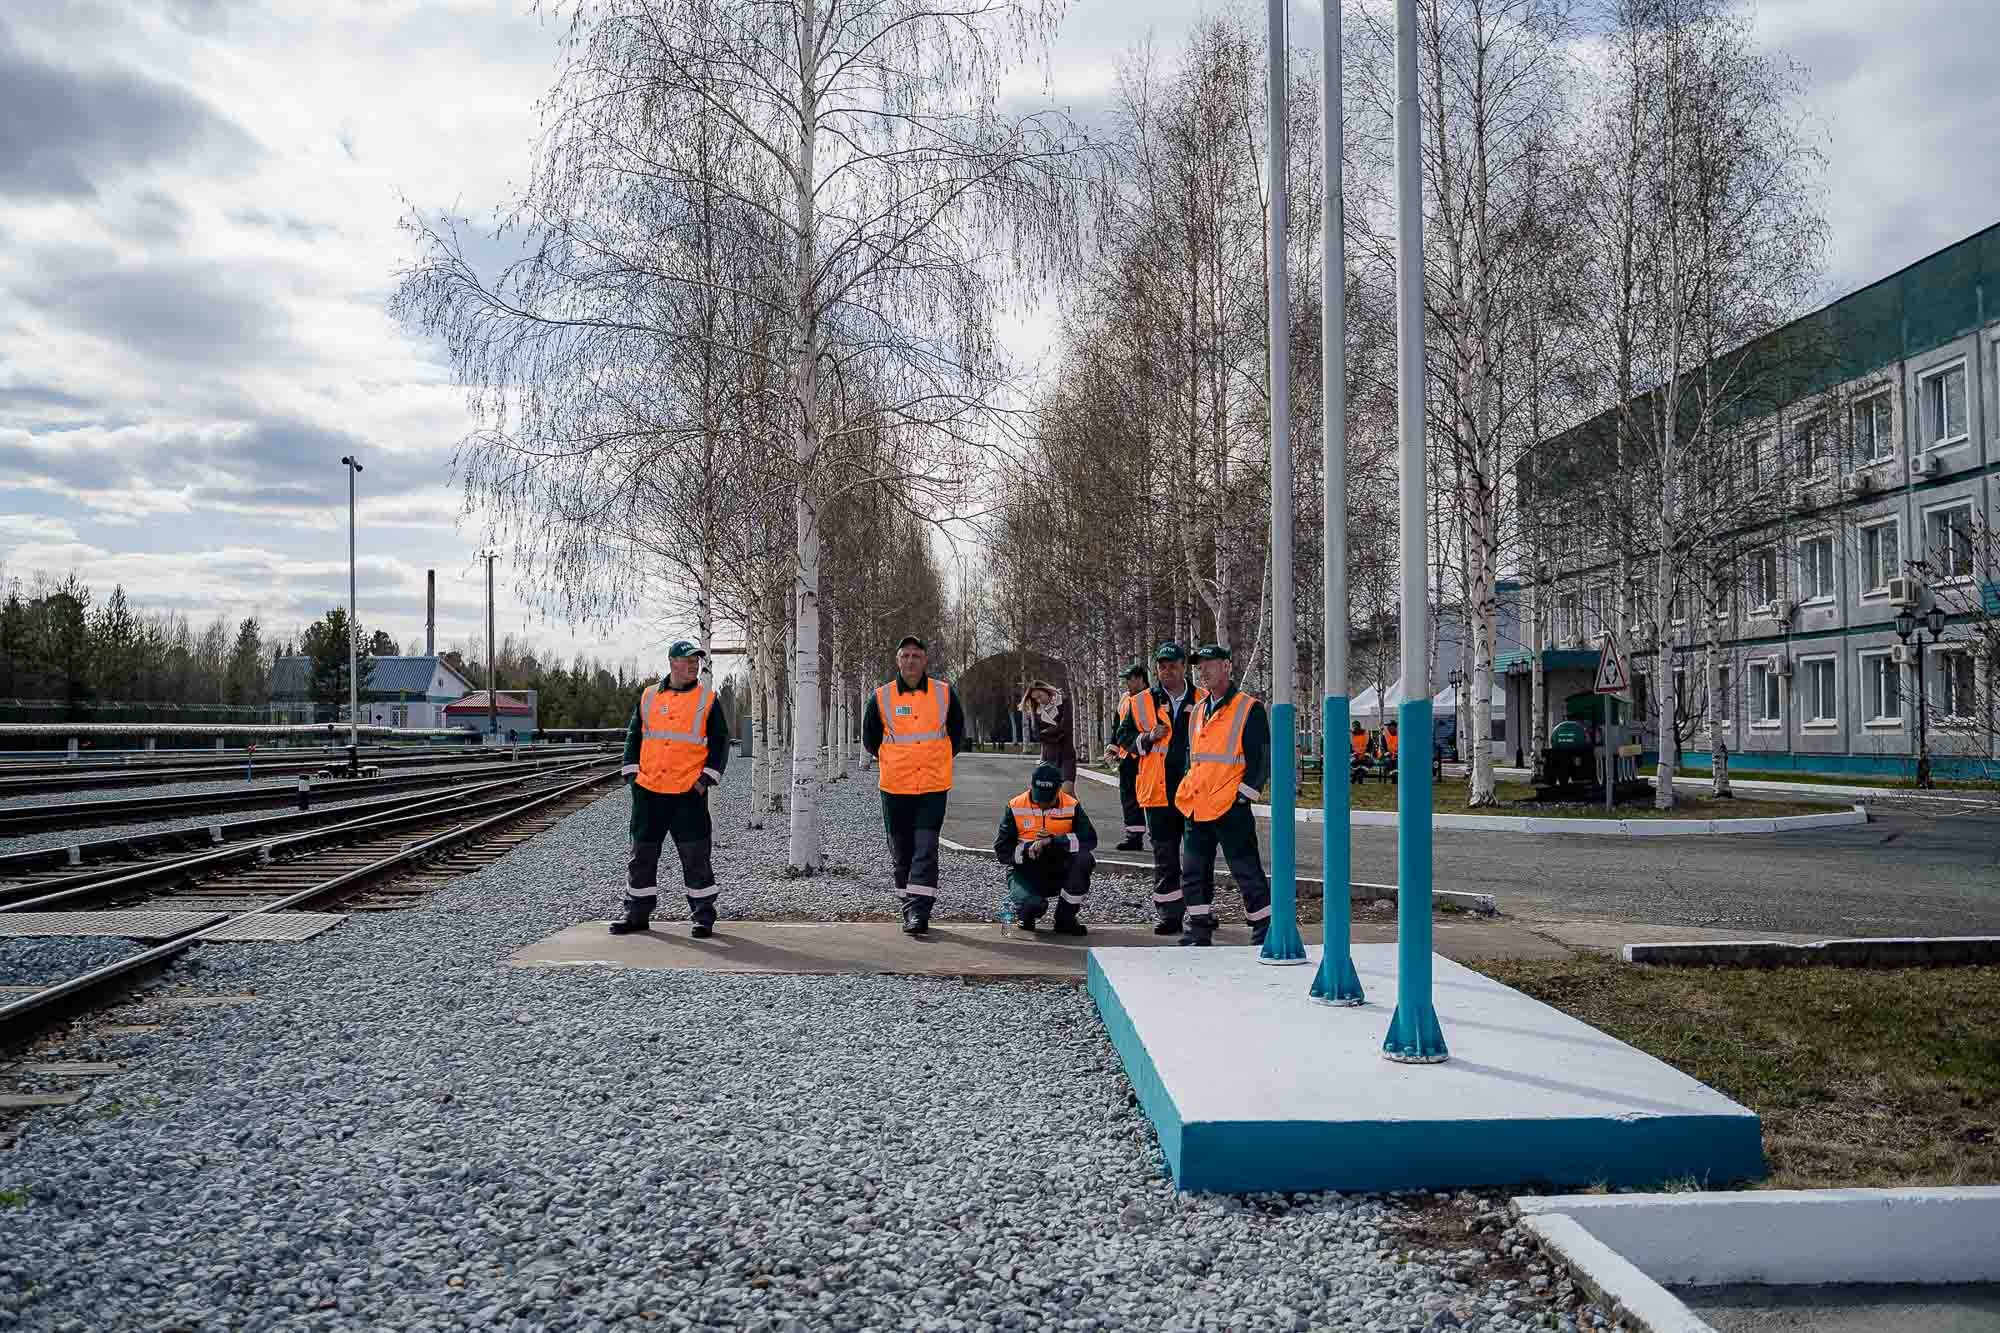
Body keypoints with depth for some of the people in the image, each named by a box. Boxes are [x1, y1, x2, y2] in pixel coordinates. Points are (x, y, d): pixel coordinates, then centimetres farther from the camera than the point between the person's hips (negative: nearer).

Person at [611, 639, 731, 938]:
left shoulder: (707, 700, 2)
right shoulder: (648, 697, 9)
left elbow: (720, 742, 3)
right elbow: (633, 736, 16)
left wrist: (705, 780, -6)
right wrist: (632, 773, 5)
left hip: (689, 793, -3)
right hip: (648, 791, 3)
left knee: (695, 857, -1)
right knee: (642, 854, 10)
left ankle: (703, 916, 10)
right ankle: (637, 914, 23)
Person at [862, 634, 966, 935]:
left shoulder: (945, 694, 0)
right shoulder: (881, 697, -1)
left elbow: (957, 733, 15)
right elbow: (869, 739, 13)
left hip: (934, 786, -1)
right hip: (895, 787, 1)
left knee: (926, 850, -9)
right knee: (901, 852, 9)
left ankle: (918, 911, -11)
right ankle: (910, 907, 22)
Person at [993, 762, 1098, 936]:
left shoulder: (1071, 806, -3)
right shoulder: (1015, 807, -5)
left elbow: (1090, 839, -16)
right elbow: (1002, 850, -7)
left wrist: (1054, 841, -25)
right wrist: (1028, 849, -23)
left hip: (1059, 871, 2)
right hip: (1025, 871, -2)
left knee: (1084, 859, -29)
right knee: (1033, 905, -34)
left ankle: (1065, 918, -9)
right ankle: (1026, 915, 9)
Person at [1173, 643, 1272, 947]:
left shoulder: (1250, 709, -6)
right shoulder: (1198, 711, 16)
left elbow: (1262, 758, -8)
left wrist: (1243, 795, -12)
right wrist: (1187, 793, 16)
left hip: (1231, 808, -7)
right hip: (1197, 808, 7)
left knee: (1247, 871, -2)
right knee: (1194, 873, 11)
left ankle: (1264, 927, 9)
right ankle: (1200, 928, 21)